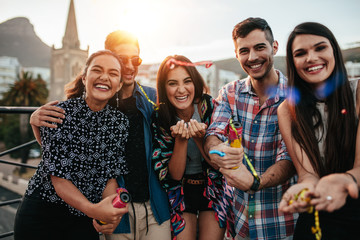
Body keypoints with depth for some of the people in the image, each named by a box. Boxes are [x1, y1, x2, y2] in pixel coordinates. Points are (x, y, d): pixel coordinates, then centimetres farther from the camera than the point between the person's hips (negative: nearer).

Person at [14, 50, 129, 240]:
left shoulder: (120, 121, -4)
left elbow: (111, 174, -2)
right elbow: (57, 176, -17)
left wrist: (110, 209, -19)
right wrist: (92, 209, -29)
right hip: (42, 215, -2)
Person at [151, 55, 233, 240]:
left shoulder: (212, 108, -16)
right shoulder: (159, 119, -14)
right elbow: (174, 175, -13)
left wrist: (199, 138, -29)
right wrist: (180, 139, -29)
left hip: (213, 189, 0)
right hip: (180, 192, 0)